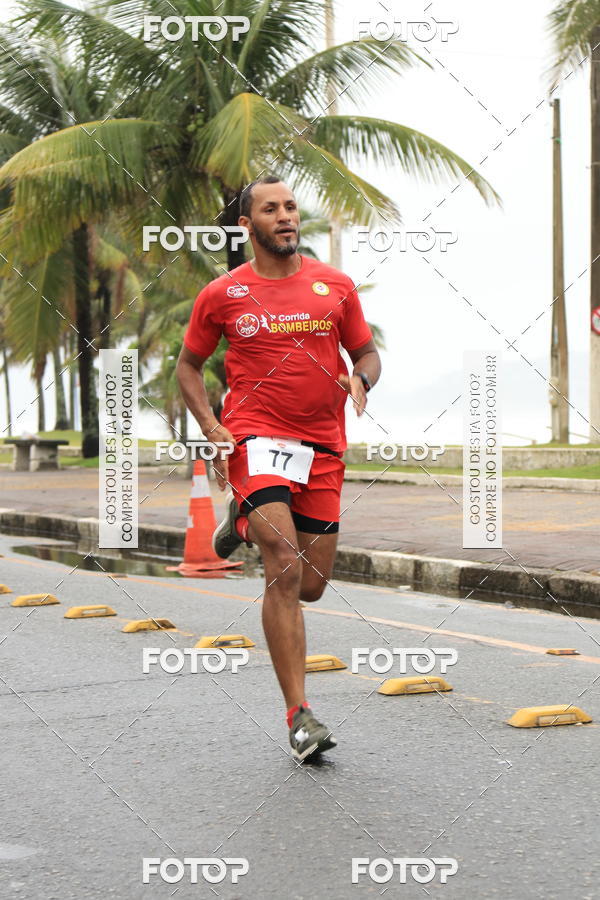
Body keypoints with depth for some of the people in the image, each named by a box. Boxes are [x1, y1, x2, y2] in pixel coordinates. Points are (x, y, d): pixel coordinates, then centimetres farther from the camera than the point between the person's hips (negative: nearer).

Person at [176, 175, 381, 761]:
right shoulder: (222, 295, 2)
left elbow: (366, 351, 16)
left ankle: (250, 523, 42)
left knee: (310, 586, 10)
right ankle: (299, 715, -14)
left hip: (323, 446, 4)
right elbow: (188, 365, 13)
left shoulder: (335, 285, 7)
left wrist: (360, 380, -8)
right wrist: (210, 427, -2)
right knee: (284, 571, -18)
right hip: (258, 437, -3)